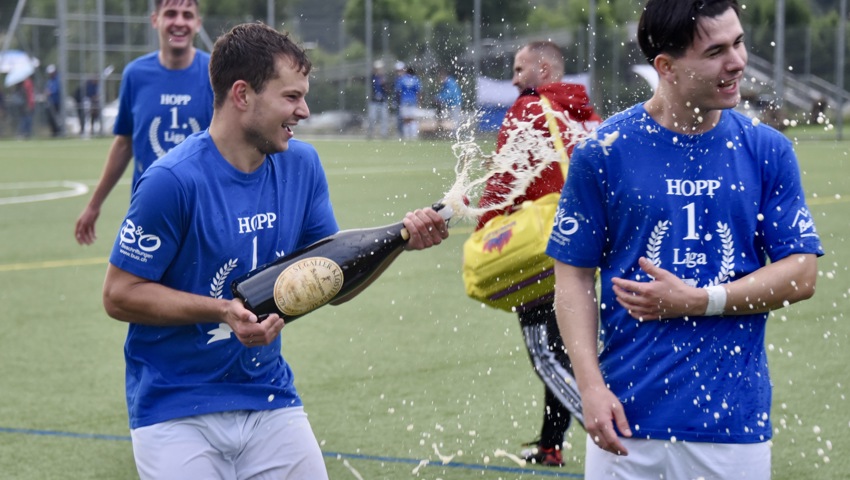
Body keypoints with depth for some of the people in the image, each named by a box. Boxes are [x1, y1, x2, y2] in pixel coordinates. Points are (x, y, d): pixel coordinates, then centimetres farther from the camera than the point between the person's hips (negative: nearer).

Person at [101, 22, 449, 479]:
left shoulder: (301, 164, 2)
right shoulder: (173, 180, -18)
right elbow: (119, 295, -14)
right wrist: (223, 310, -23)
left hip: (270, 401, 5)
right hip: (176, 414, -5)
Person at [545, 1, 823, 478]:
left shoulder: (768, 151, 2)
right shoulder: (603, 152, -2)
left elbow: (802, 275, 1)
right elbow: (574, 278, 0)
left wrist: (696, 301, -10)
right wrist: (591, 386, -11)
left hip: (736, 419, 1)